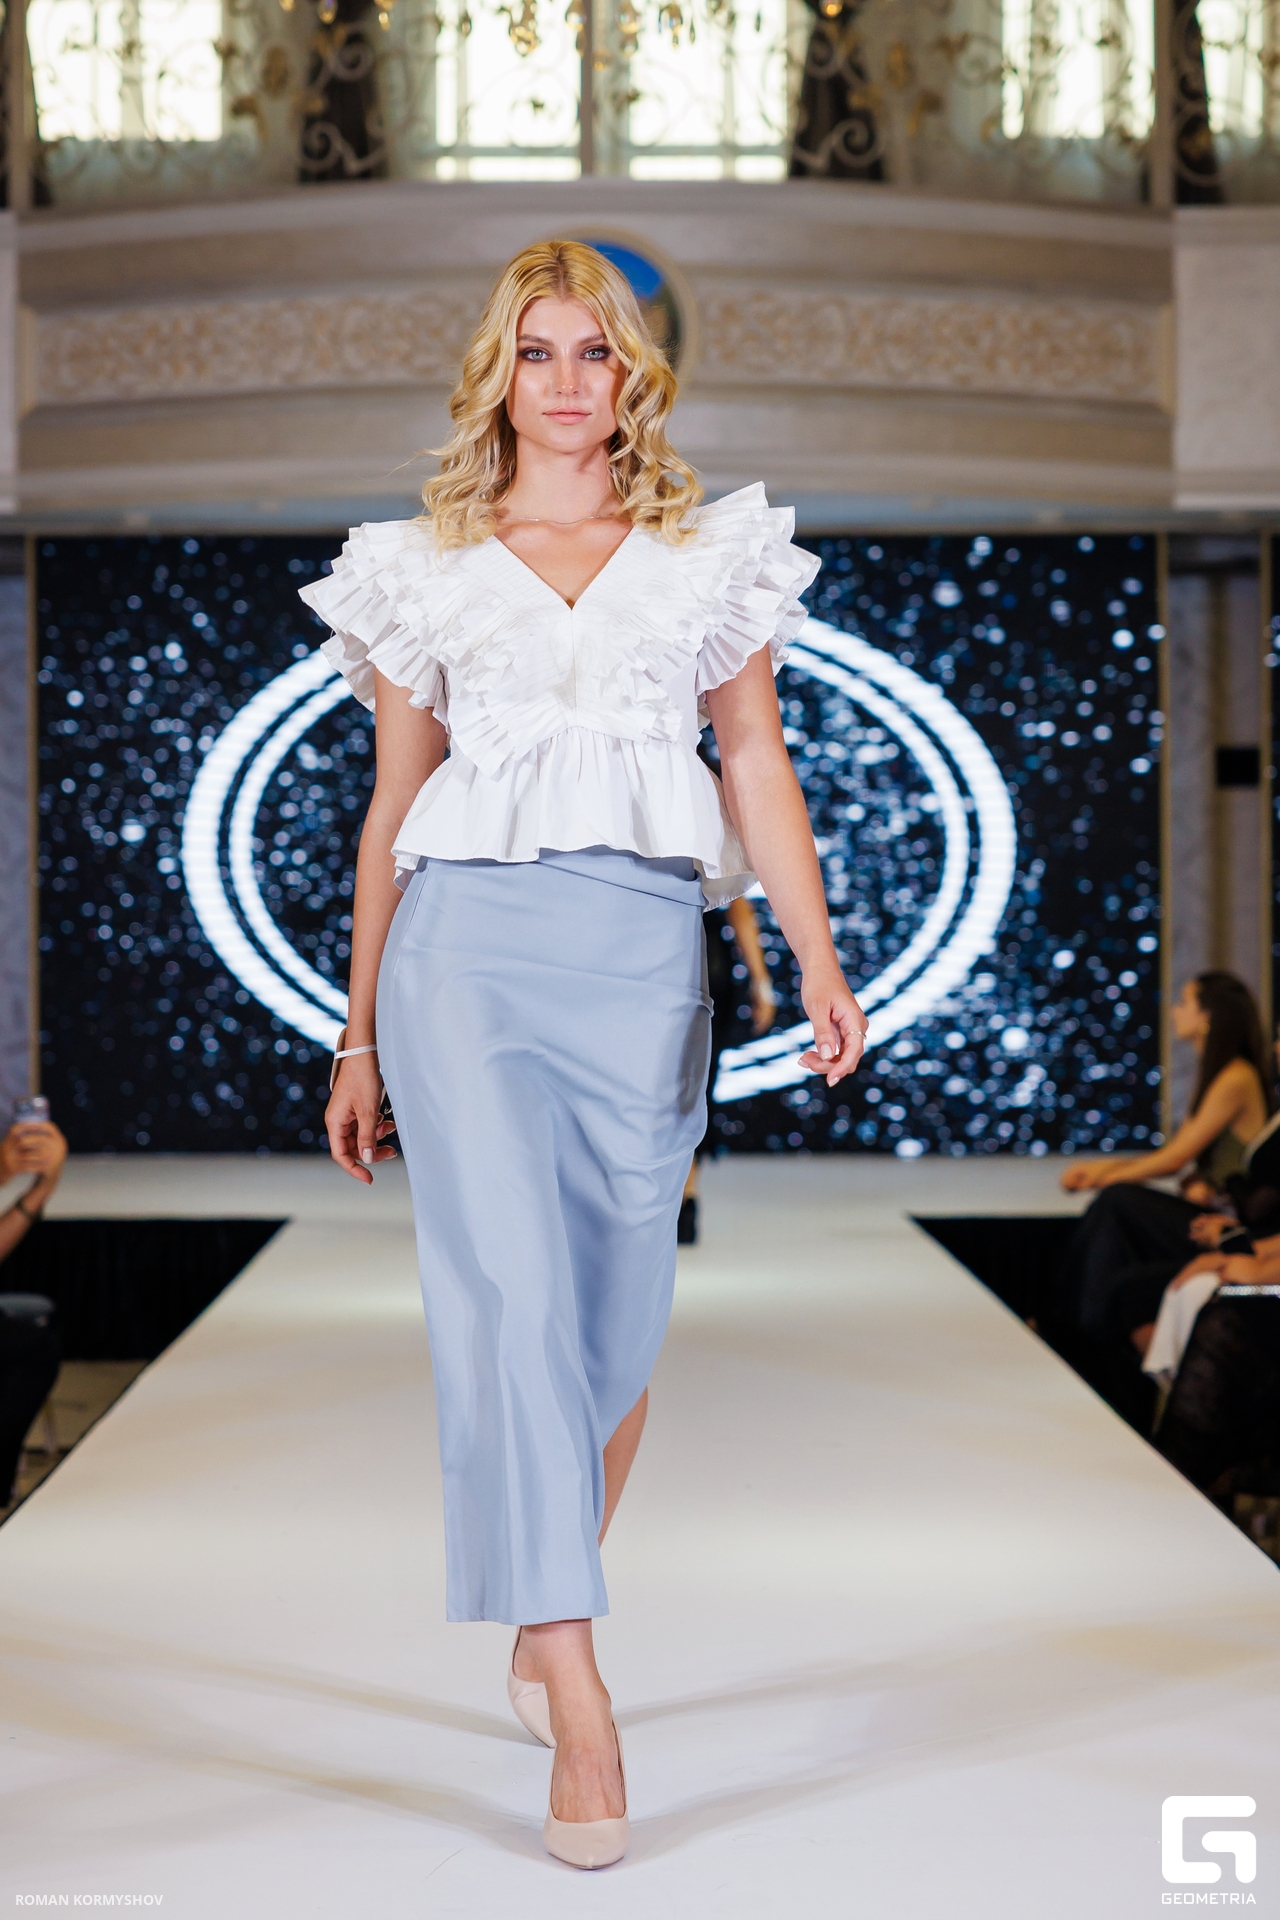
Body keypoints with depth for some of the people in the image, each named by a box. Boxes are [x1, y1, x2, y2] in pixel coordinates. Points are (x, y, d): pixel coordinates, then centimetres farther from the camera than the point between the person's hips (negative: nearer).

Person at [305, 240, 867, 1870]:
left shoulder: (711, 553, 14)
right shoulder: (425, 570, 13)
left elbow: (759, 763, 8)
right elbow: (392, 807, 15)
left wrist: (818, 958, -6)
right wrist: (361, 1036, 13)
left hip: (644, 949, 2)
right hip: (468, 941, -1)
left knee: (617, 1309, 5)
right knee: (510, 1291, -16)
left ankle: (538, 1622, 28)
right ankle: (579, 1707, -18)